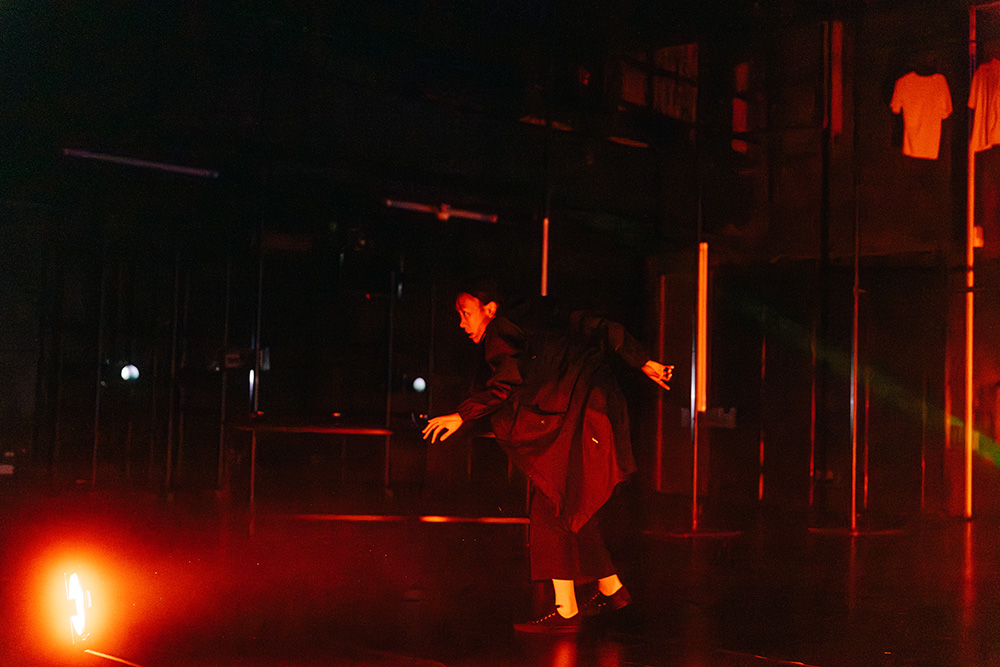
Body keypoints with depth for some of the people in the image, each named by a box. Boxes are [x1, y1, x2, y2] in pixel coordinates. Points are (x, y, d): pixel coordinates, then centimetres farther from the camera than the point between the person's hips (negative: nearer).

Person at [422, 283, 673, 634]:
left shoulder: (500, 332, -2)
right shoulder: (533, 322, 23)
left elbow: (506, 382, -19)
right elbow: (602, 329, 19)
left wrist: (462, 415, -16)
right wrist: (643, 363, 19)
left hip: (578, 418, -10)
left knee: (549, 510, -8)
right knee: (573, 510, 19)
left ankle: (566, 611, -9)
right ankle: (611, 589, 29)